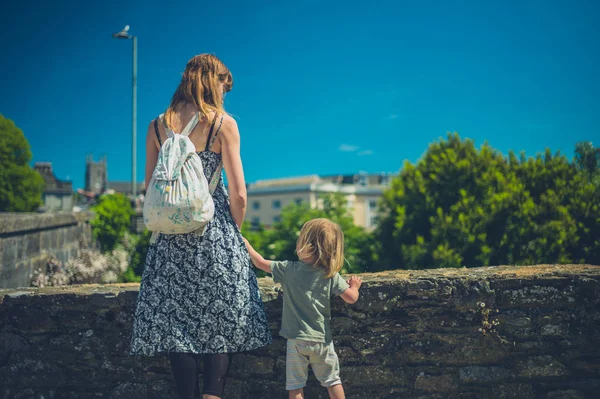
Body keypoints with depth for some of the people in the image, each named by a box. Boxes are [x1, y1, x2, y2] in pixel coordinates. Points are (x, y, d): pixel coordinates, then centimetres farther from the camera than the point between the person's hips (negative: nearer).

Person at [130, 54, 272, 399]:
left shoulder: (158, 126, 4)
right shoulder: (223, 124, -6)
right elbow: (239, 195, -8)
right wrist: (234, 232, 8)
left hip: (172, 238, 3)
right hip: (216, 235, -3)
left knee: (177, 321, 7)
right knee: (221, 319, 7)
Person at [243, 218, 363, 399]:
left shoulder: (288, 269, -11)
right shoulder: (331, 275, -9)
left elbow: (260, 262, -2)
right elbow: (351, 298, -10)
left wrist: (245, 242, 13)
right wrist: (354, 285, 13)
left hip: (296, 340, -1)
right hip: (322, 340, 1)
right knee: (333, 381, 16)